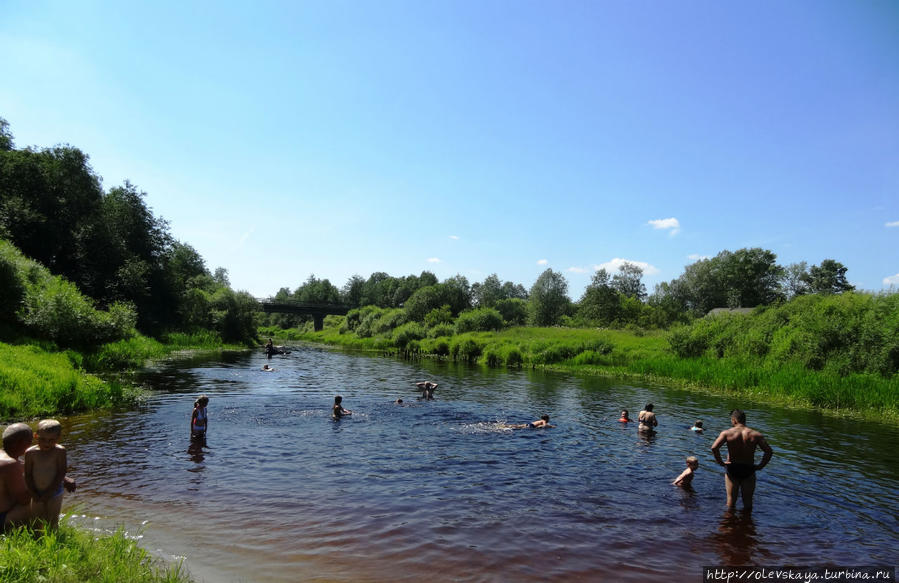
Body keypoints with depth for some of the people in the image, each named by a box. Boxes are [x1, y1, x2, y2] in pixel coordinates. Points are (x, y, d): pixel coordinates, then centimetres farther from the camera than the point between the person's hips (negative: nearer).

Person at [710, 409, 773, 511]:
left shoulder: (727, 433, -11)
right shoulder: (756, 435, -5)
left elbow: (714, 447, -21)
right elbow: (769, 451, -10)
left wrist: (720, 462, -9)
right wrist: (760, 466, -2)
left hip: (732, 469, -1)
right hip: (748, 470, 1)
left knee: (731, 499, 13)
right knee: (747, 501, 15)